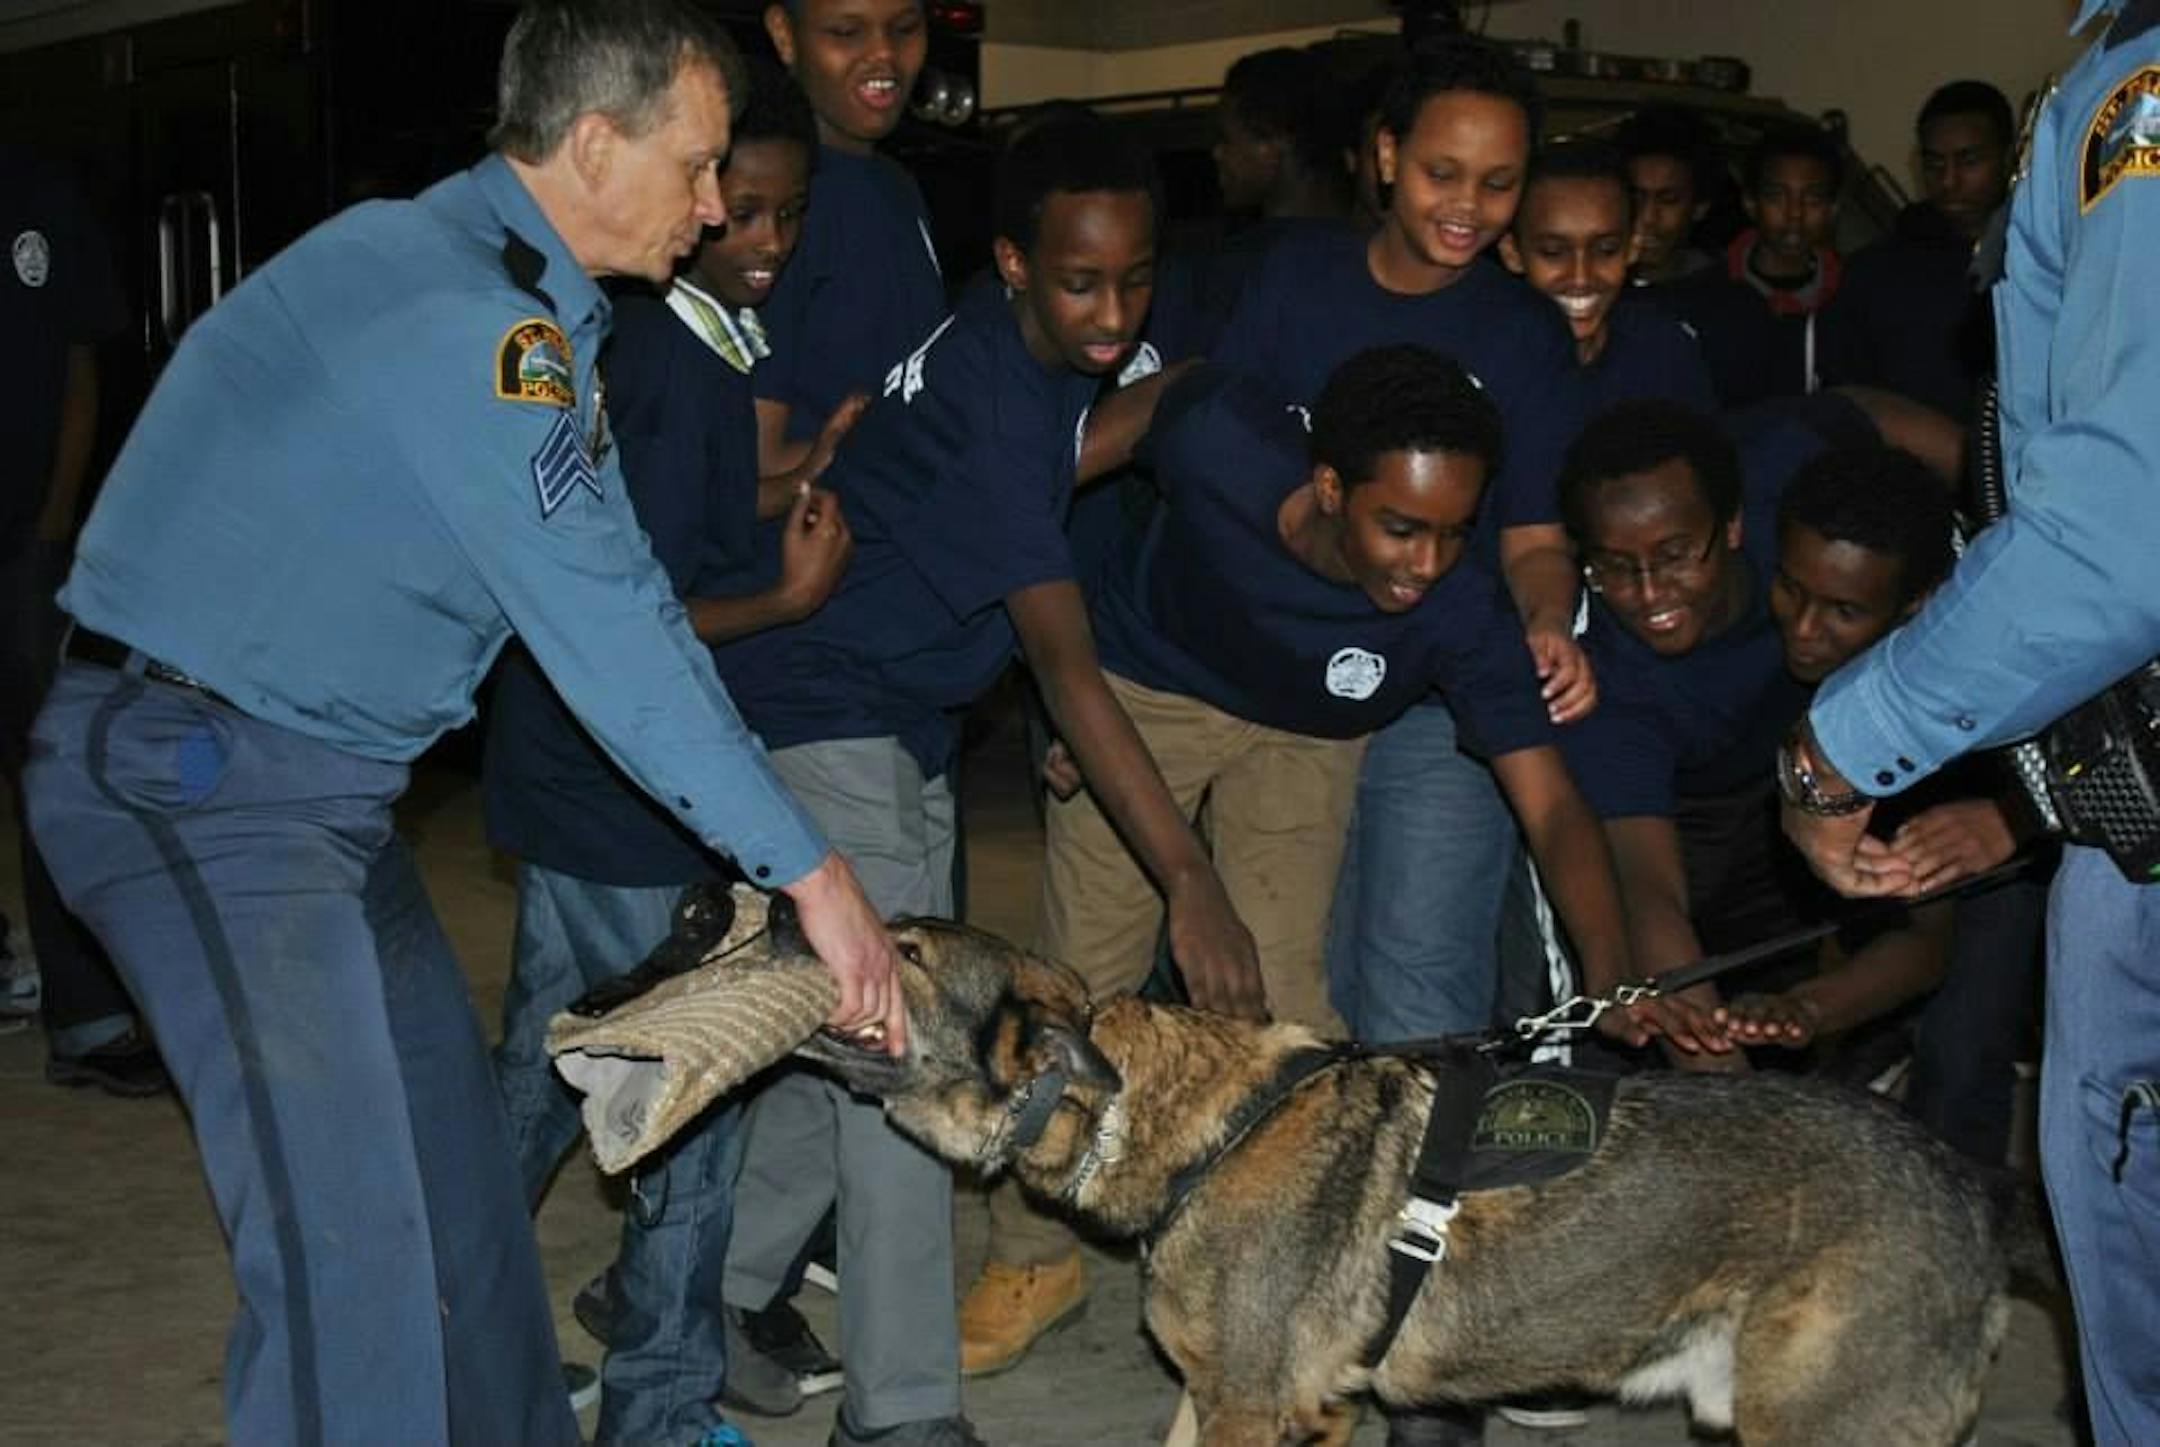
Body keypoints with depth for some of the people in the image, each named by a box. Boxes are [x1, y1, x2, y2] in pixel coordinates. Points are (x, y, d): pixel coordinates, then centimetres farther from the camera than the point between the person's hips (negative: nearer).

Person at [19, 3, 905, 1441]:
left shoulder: (528, 311, 11)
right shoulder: (452, 308, -21)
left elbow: (624, 599, 10)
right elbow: (603, 629, -24)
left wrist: (782, 853, 4)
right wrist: (809, 867, -19)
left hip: (324, 780, 10)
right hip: (190, 773, -10)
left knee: (458, 1161, 16)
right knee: (351, 1246, -13)